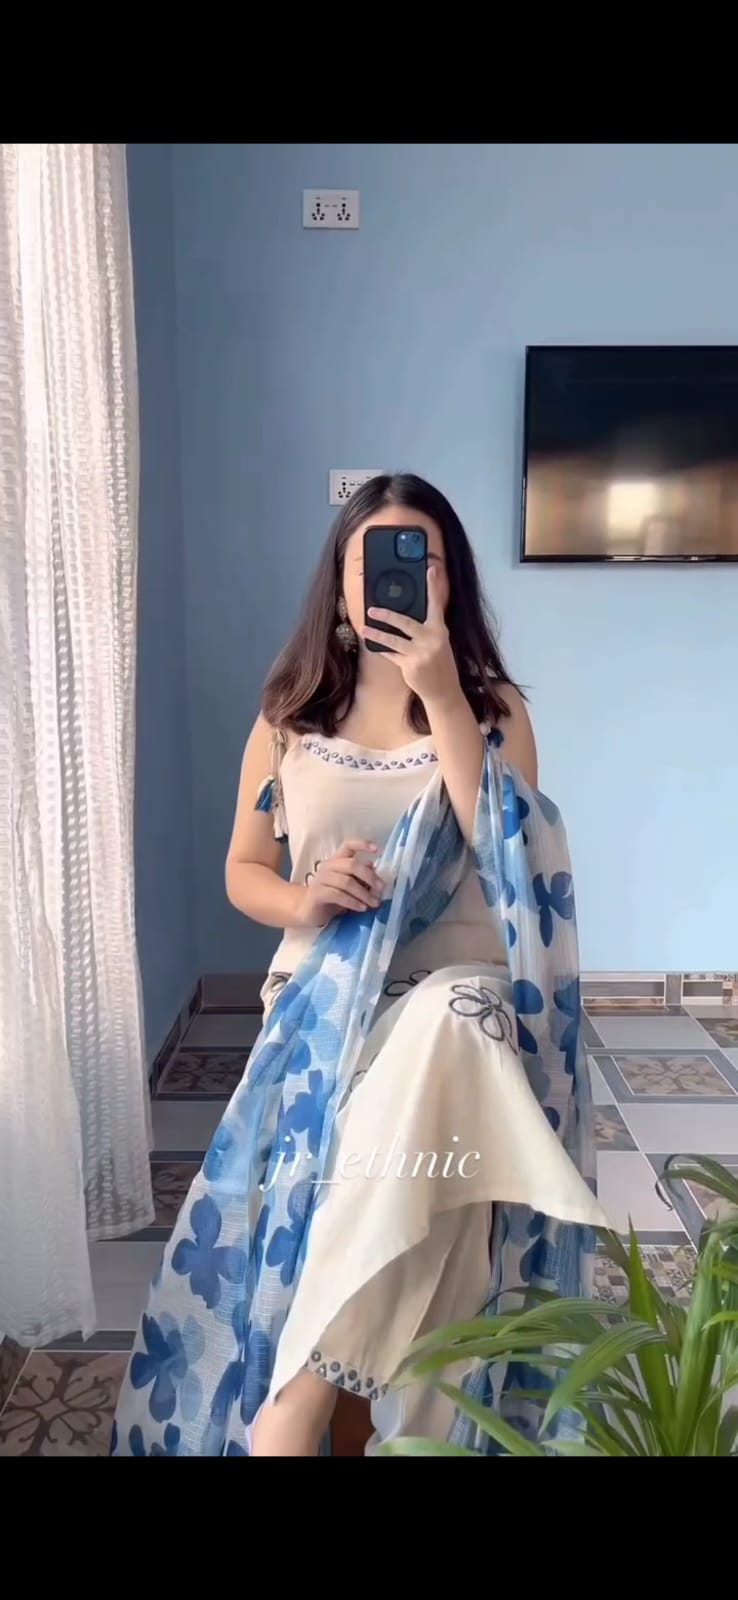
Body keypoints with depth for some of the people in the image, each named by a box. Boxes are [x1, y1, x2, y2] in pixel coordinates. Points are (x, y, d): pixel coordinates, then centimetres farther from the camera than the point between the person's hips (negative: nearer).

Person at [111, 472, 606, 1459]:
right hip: (323, 1002, 2)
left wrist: (443, 700, -17)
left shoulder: (494, 709, 4)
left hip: (454, 998, -1)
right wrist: (303, 901, -12)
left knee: (436, 1034, -38)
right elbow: (243, 872, 13)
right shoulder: (289, 716, 8)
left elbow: (510, 862, -13)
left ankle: (291, 1401, -30)